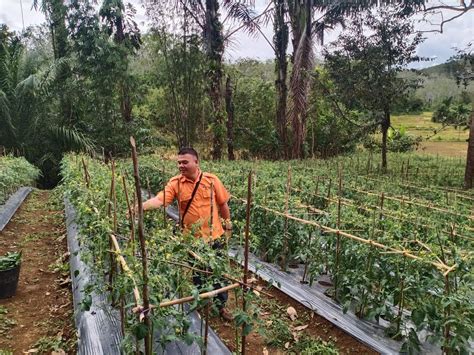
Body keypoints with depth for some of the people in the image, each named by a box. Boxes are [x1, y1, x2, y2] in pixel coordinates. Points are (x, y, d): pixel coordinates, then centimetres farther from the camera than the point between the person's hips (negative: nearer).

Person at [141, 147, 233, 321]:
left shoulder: (211, 180, -8)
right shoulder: (175, 183, -9)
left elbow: (223, 204, 1)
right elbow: (159, 200, -21)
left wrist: (228, 227, 6)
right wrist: (141, 206, -39)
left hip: (214, 236, 0)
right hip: (191, 238, 0)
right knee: (197, 274, 16)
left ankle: (222, 305, 32)